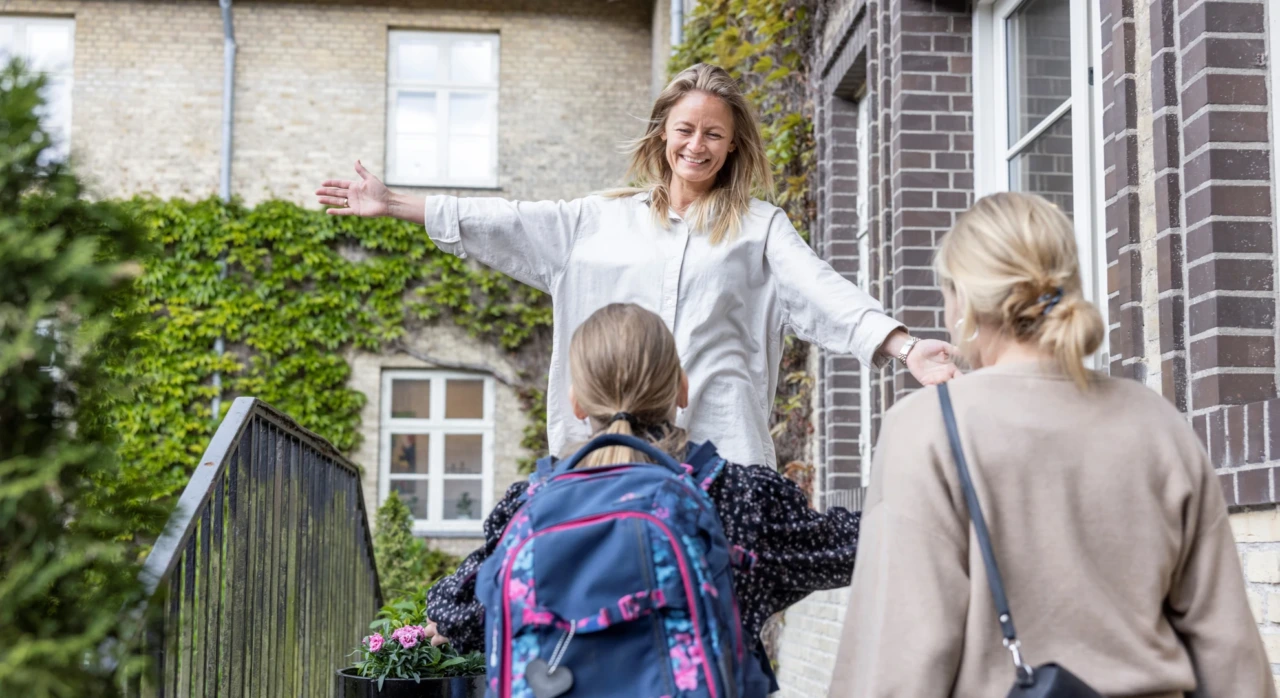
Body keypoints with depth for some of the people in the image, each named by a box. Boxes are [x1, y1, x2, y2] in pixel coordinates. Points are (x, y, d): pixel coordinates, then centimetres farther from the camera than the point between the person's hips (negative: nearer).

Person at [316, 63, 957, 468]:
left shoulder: (759, 227, 10)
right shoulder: (603, 219, 17)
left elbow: (820, 291, -3)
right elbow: (510, 227, 15)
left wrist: (903, 345, -19)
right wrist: (393, 205, 11)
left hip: (719, 450, -2)